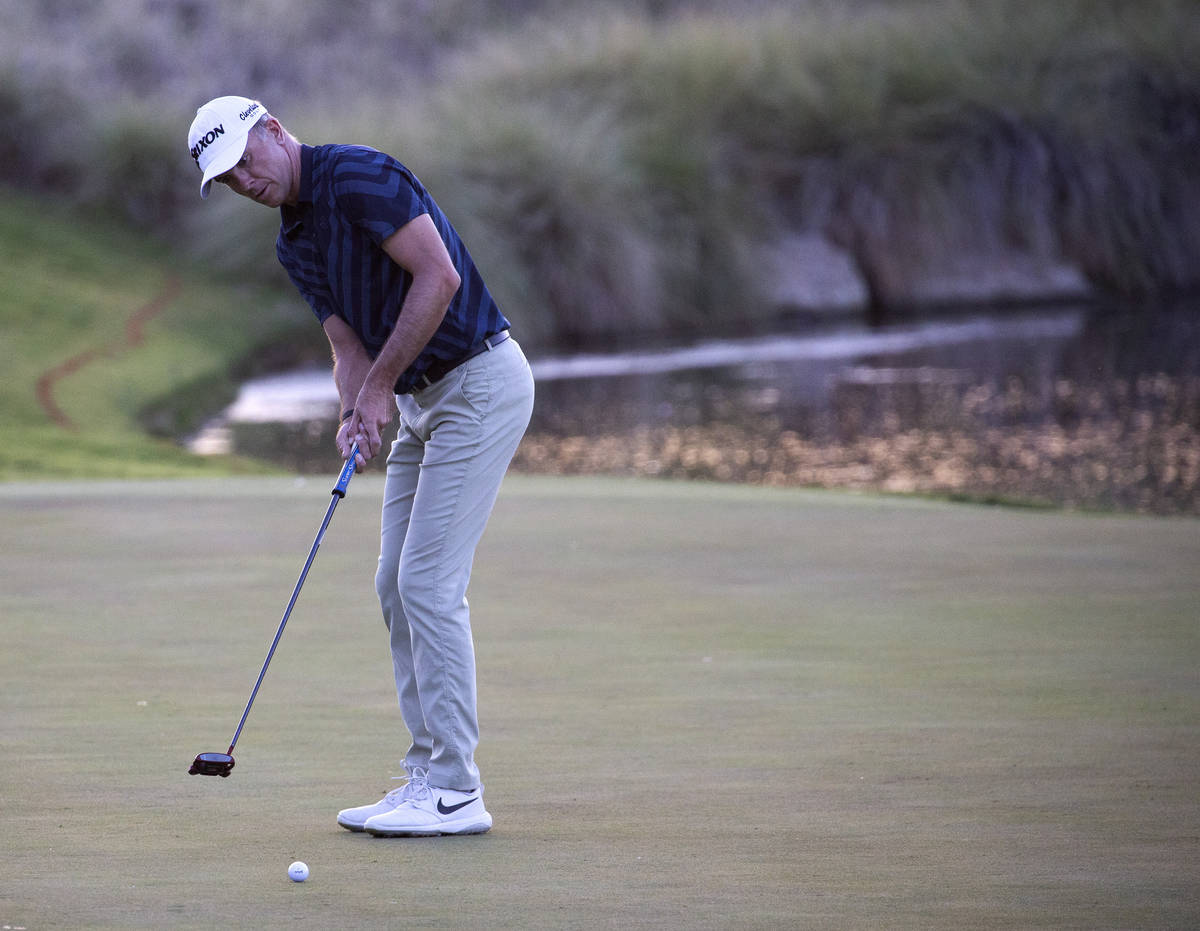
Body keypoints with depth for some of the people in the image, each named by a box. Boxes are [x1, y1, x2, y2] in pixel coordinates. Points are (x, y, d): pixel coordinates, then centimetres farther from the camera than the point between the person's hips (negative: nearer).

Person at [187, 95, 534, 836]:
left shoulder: (358, 177, -16)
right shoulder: (294, 246, 12)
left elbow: (439, 276, -23)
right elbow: (350, 347, 10)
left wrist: (382, 384, -18)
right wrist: (356, 414, -12)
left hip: (480, 384, -10)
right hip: (424, 399, 10)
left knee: (430, 581, -11)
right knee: (397, 584, 7)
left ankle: (457, 793, -8)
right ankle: (432, 776, 12)